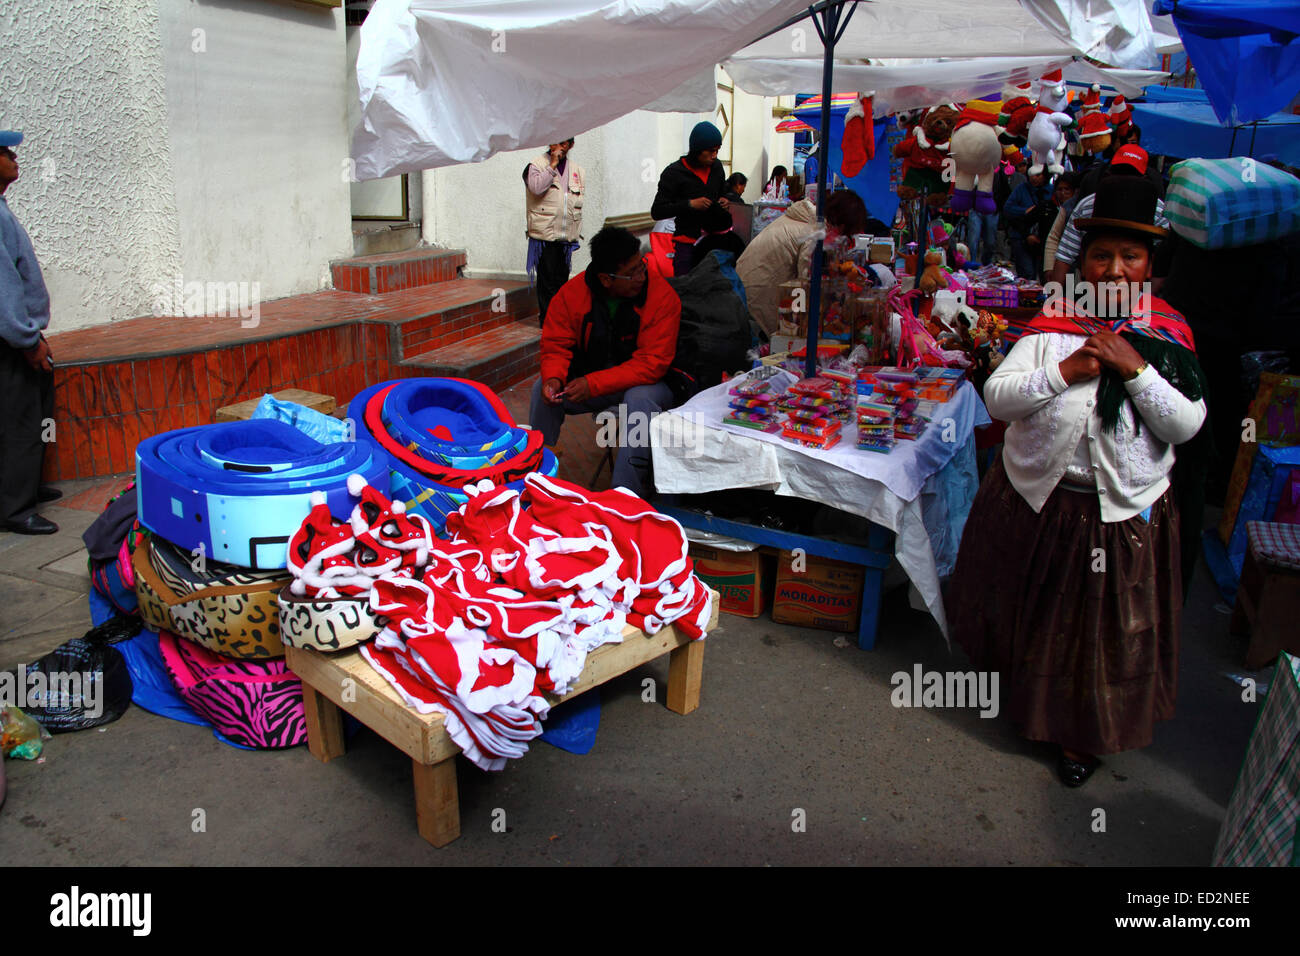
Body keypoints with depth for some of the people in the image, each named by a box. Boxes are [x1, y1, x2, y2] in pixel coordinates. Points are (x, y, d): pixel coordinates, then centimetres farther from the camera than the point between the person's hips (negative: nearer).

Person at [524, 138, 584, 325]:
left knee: (562, 278, 9)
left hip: (567, 237, 5)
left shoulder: (577, 171, 15)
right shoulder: (536, 166, -1)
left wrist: (576, 232, 13)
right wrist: (553, 165, -16)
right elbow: (537, 187, -22)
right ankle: (547, 320, 4)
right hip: (544, 234, -5)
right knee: (547, 279, -3)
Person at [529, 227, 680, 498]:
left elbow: (652, 363, -23)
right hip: (586, 381, 3)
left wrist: (593, 384, -30)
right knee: (543, 389, -20)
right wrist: (554, 377, -27)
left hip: (643, 383, -3)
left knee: (641, 400, -36)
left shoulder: (662, 295, -19)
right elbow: (556, 346, -2)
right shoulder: (572, 292, -10)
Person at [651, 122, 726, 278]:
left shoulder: (716, 167, 9)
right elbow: (657, 211, -11)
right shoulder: (674, 173, -9)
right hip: (686, 243, -5)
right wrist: (689, 204, -22)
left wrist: (722, 201, 3)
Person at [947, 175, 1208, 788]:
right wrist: (1064, 373, -22)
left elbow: (1186, 426, -10)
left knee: (1103, 627, 12)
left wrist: (1136, 369, -20)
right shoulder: (1053, 323, -4)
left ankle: (1082, 733, 36)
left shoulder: (1168, 336, -2)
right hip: (1037, 497, 0)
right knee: (1028, 612, 18)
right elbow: (997, 397, -11)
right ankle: (1021, 694, 47)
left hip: (1124, 509, 0)